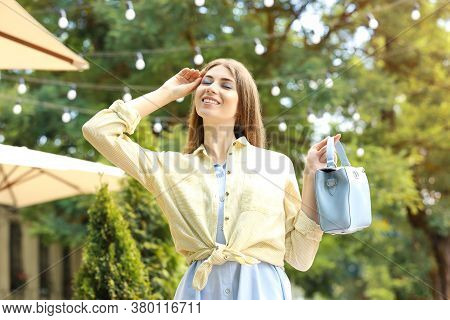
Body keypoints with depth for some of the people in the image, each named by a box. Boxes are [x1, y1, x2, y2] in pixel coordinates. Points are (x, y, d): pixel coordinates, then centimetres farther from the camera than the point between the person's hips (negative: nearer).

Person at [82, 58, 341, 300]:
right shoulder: (171, 167, 11)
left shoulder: (277, 164, 8)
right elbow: (98, 130, 7)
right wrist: (166, 93, 14)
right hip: (199, 292, 1)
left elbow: (300, 257, 9)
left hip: (263, 291, -1)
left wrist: (312, 175, 2)